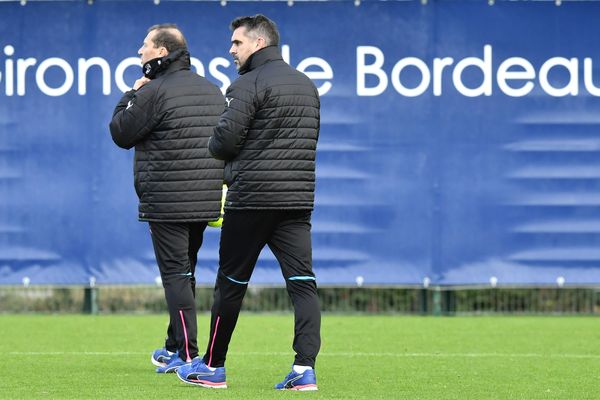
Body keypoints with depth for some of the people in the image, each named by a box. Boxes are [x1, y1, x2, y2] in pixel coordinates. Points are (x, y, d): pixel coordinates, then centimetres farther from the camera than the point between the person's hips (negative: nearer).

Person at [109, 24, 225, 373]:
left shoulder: (155, 92, -13)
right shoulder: (214, 92, 12)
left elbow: (120, 133, -5)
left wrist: (131, 96, 9)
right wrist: (222, 186, 20)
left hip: (166, 203, -8)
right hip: (206, 202, 8)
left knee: (175, 275, -5)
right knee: (185, 273, 17)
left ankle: (188, 354, -9)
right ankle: (175, 347, 25)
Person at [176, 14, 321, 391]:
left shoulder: (249, 84, -10)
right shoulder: (307, 85, 15)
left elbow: (225, 140, -15)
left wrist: (215, 146, 7)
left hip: (251, 201, -6)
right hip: (298, 200, 6)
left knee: (231, 282, 6)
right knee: (302, 281, -1)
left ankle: (213, 367, 16)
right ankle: (305, 370, -11)